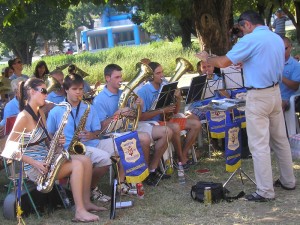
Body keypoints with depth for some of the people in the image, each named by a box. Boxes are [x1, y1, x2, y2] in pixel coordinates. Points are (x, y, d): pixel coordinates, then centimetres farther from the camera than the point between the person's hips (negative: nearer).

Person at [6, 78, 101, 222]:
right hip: (33, 166, -9)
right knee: (77, 165, -23)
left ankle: (86, 202, -1)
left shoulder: (40, 113, 13)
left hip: (47, 158, 9)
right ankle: (80, 212, -24)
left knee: (85, 160, -4)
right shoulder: (24, 117, -15)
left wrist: (56, 142, -3)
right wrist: (35, 163, -22)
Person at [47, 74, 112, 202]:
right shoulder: (56, 111, 7)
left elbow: (97, 132, 15)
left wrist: (91, 135, -8)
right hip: (66, 151, -3)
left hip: (87, 147, 3)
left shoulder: (89, 109, 14)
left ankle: (92, 187, 3)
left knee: (105, 158, -27)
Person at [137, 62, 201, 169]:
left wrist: (178, 99, -10)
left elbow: (175, 112, 10)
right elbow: (141, 117, -20)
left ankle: (184, 154, -1)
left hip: (166, 119, 7)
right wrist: (162, 110, -23)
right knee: (175, 127, -34)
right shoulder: (143, 92, -14)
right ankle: (181, 160, -15)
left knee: (196, 124, -4)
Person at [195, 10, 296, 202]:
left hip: (258, 96, -8)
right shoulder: (278, 39, 10)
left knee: (259, 145, -3)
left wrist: (207, 58, 3)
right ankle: (288, 180, 28)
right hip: (275, 92, 8)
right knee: (280, 139, 17)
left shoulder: (251, 39, -15)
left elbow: (223, 62, -15)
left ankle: (265, 191, 0)